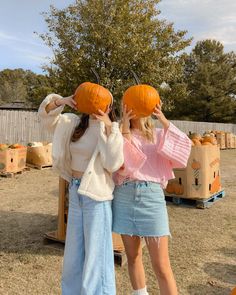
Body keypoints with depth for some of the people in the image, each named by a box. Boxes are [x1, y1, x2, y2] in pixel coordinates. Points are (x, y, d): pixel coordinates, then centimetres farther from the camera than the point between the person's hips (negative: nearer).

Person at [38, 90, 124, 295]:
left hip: (97, 194, -6)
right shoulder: (75, 123, 6)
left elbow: (114, 163, -21)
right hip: (75, 190, 6)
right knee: (74, 249, 19)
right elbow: (46, 115, 11)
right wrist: (61, 101, -6)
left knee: (95, 250, 3)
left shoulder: (111, 130, -9)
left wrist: (108, 127, -22)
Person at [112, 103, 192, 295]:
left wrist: (165, 123, -8)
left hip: (152, 195, -1)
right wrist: (124, 130, -10)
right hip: (124, 196, 1)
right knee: (133, 256, 13)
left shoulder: (159, 135, 12)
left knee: (161, 265, -3)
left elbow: (182, 151, -4)